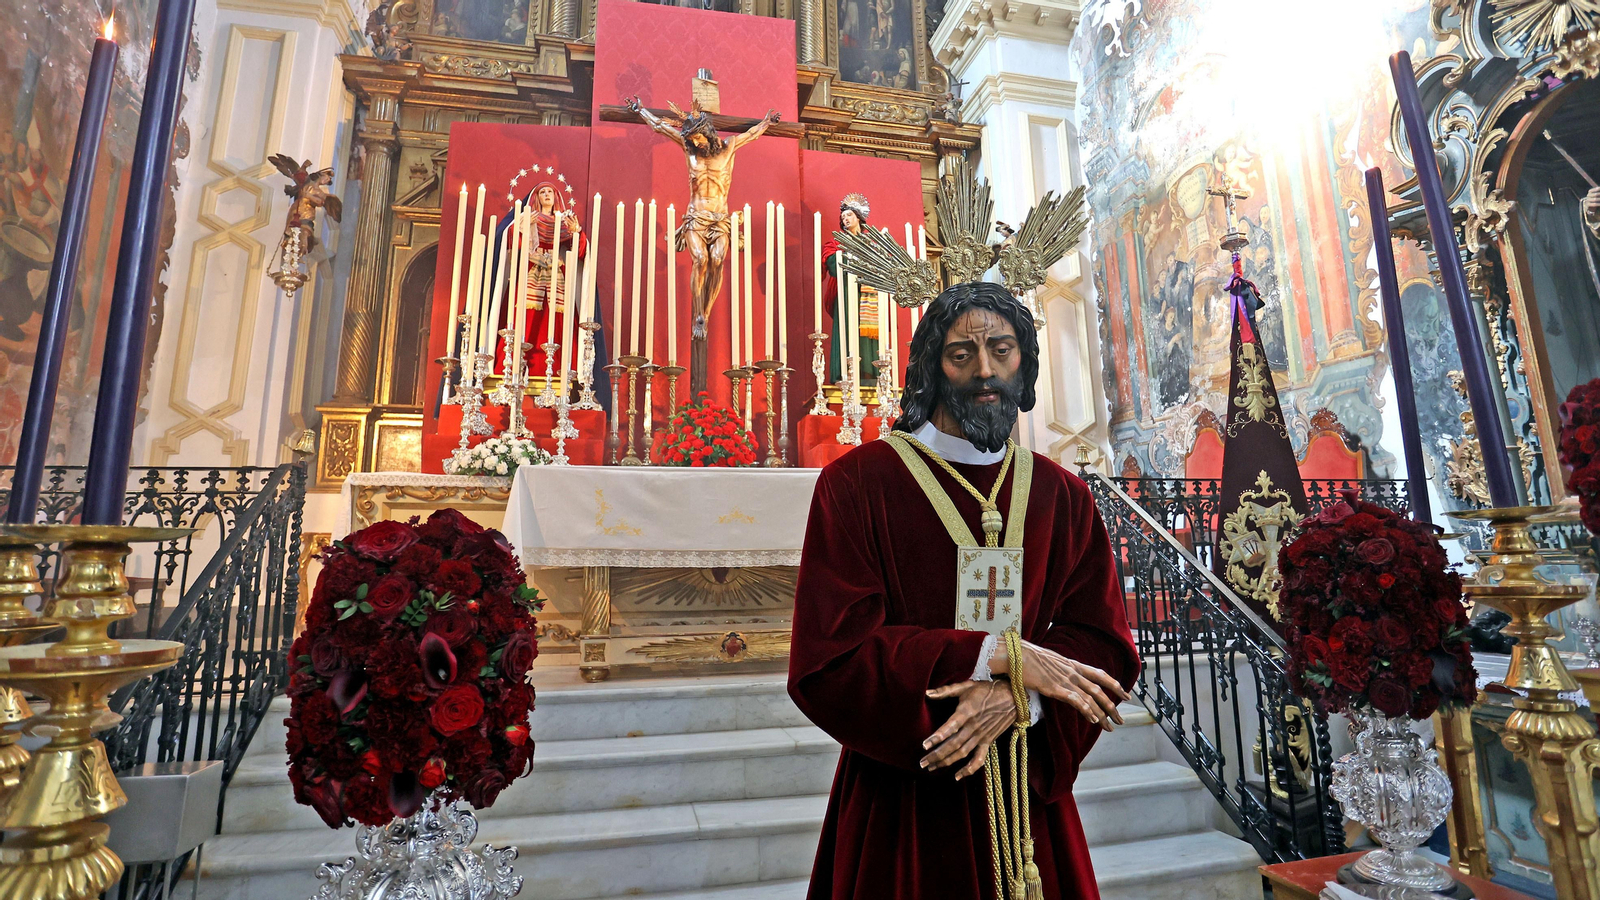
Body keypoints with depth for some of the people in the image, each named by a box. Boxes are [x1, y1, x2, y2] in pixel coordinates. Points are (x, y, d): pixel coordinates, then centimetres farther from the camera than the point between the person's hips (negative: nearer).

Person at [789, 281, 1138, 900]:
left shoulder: (1064, 497, 2)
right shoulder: (857, 483, -12)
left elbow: (1106, 644, -1)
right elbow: (827, 658, -17)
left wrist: (1015, 699, -20)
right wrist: (1000, 656, -20)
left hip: (1028, 798, 4)